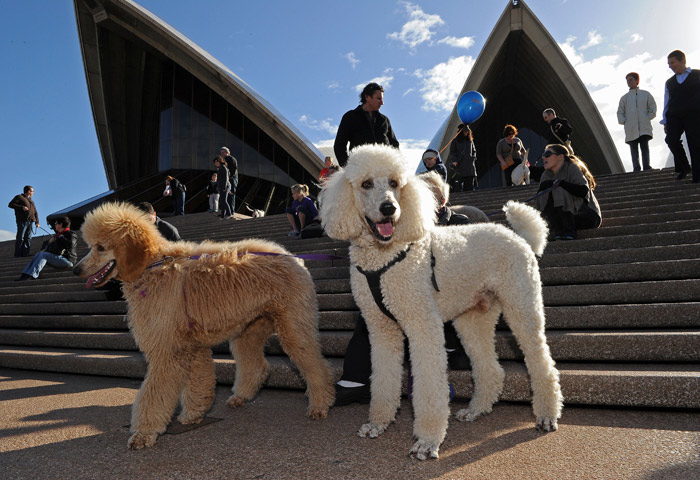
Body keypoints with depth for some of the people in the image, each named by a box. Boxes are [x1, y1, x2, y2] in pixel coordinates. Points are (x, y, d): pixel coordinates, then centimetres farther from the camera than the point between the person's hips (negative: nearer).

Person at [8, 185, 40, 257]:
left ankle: (25, 254, 3)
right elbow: (10, 204, -5)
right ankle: (18, 255, -5)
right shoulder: (19, 197, 5)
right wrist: (22, 207, -15)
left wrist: (37, 222, 11)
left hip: (30, 221, 7)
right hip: (22, 221, -7)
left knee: (28, 238, 2)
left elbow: (35, 212, 23)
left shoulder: (31, 201, 26)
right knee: (20, 238, -7)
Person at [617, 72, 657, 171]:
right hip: (631, 129, 1)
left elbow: (653, 106, 15)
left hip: (644, 127, -1)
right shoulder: (624, 98, 18)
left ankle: (646, 166, -11)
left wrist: (648, 117, 1)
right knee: (634, 148, -5)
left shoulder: (645, 94, 16)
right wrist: (623, 121, 1)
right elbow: (620, 112, 17)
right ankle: (636, 168, -9)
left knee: (644, 146, -10)